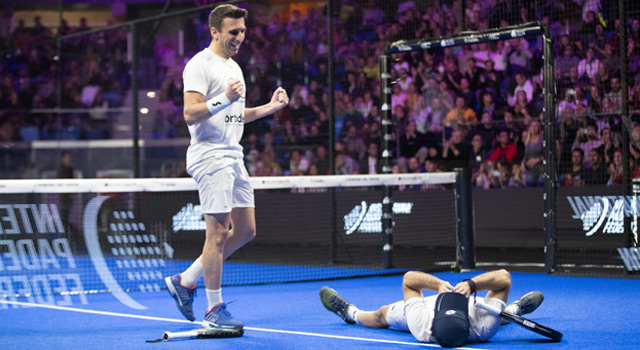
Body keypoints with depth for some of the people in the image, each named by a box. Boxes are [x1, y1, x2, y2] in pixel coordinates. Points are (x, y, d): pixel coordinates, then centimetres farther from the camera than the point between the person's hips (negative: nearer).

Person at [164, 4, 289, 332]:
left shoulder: (233, 66, 20)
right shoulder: (200, 65, -9)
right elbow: (190, 113, -18)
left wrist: (270, 107, 19)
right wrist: (224, 99, -30)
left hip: (234, 157, 9)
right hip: (210, 157, -9)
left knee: (246, 230, 9)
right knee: (218, 233, -7)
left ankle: (185, 281, 18)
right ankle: (215, 310, 2)